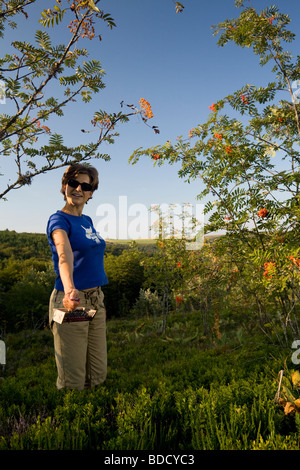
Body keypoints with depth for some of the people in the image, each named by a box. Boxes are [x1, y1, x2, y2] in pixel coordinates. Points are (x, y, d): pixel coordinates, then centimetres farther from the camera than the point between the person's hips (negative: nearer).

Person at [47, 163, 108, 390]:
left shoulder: (88, 221, 12)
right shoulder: (58, 219, -11)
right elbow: (64, 253, -32)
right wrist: (70, 289, -49)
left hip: (95, 301, 7)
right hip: (71, 303, -7)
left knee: (98, 374, 15)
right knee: (73, 380, 4)